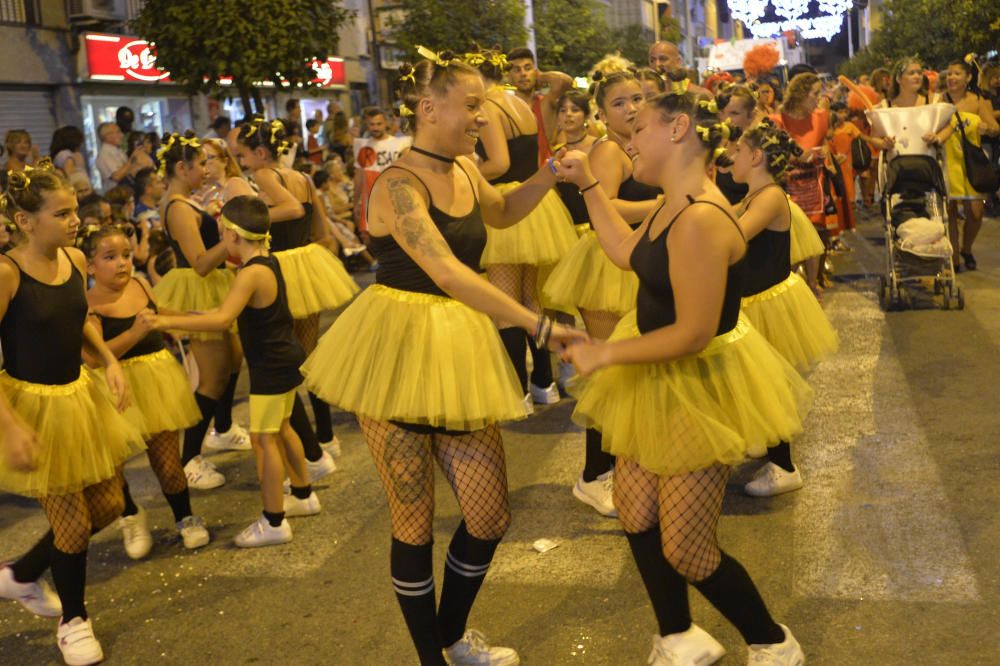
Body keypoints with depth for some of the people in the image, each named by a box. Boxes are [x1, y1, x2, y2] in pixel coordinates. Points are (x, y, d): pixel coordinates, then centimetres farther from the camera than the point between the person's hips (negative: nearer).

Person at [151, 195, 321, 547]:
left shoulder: (252, 273, -23)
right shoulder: (268, 261, 6)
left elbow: (222, 319, -34)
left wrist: (169, 321, -33)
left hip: (271, 367, -10)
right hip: (286, 359, 10)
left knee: (263, 438, -4)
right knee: (280, 428, 24)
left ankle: (274, 522, 1)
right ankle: (303, 495, 38)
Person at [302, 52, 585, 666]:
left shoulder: (465, 171, 8)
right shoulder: (398, 185, -17)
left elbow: (502, 212, 31)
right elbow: (448, 273, -31)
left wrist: (551, 175, 15)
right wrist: (540, 325, -34)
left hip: (458, 353, 7)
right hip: (398, 353, -7)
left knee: (491, 516, 7)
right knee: (415, 520, 4)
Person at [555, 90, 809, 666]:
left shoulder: (699, 220, -29)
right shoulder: (673, 207, 3)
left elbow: (693, 334, -29)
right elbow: (626, 252, 19)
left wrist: (605, 354, -18)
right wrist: (588, 183, 17)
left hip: (700, 387, -10)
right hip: (662, 380, 10)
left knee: (686, 549, 1)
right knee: (636, 512, 17)